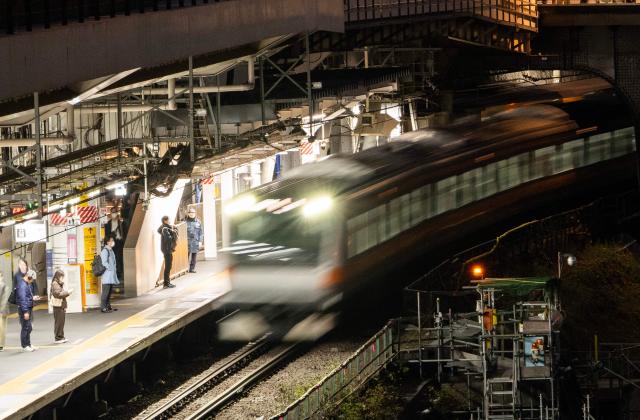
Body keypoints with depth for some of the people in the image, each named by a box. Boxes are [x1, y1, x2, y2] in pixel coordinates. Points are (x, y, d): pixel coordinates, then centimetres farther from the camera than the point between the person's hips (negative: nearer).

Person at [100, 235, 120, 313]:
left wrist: (114, 270, 14)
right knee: (106, 291, -10)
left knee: (110, 291, 11)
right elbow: (104, 262, -18)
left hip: (112, 275, 10)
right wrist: (110, 269, -14)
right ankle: (103, 307, -10)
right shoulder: (105, 250, -12)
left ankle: (108, 306, 16)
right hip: (107, 274, -10)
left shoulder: (111, 250, 18)